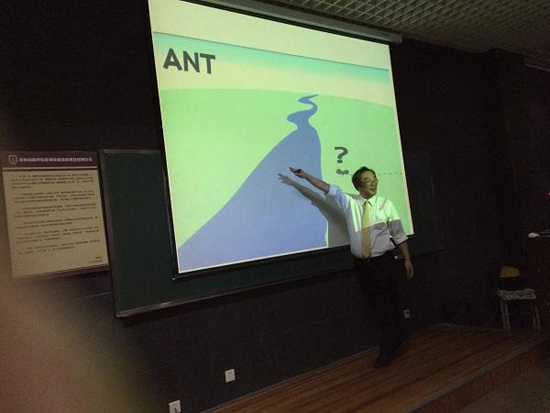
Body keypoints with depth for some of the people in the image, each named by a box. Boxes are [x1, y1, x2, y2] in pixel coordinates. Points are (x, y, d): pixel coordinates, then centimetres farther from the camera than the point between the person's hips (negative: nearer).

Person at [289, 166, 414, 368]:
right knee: (377, 306, 14)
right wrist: (305, 176, -11)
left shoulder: (386, 204, -2)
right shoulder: (350, 202, 3)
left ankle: (386, 352, 15)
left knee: (386, 306, 1)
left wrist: (407, 260, 0)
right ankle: (396, 337, 37)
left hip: (384, 262, -2)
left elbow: (399, 235, 0)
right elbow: (329, 189, -4)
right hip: (362, 265, 3)